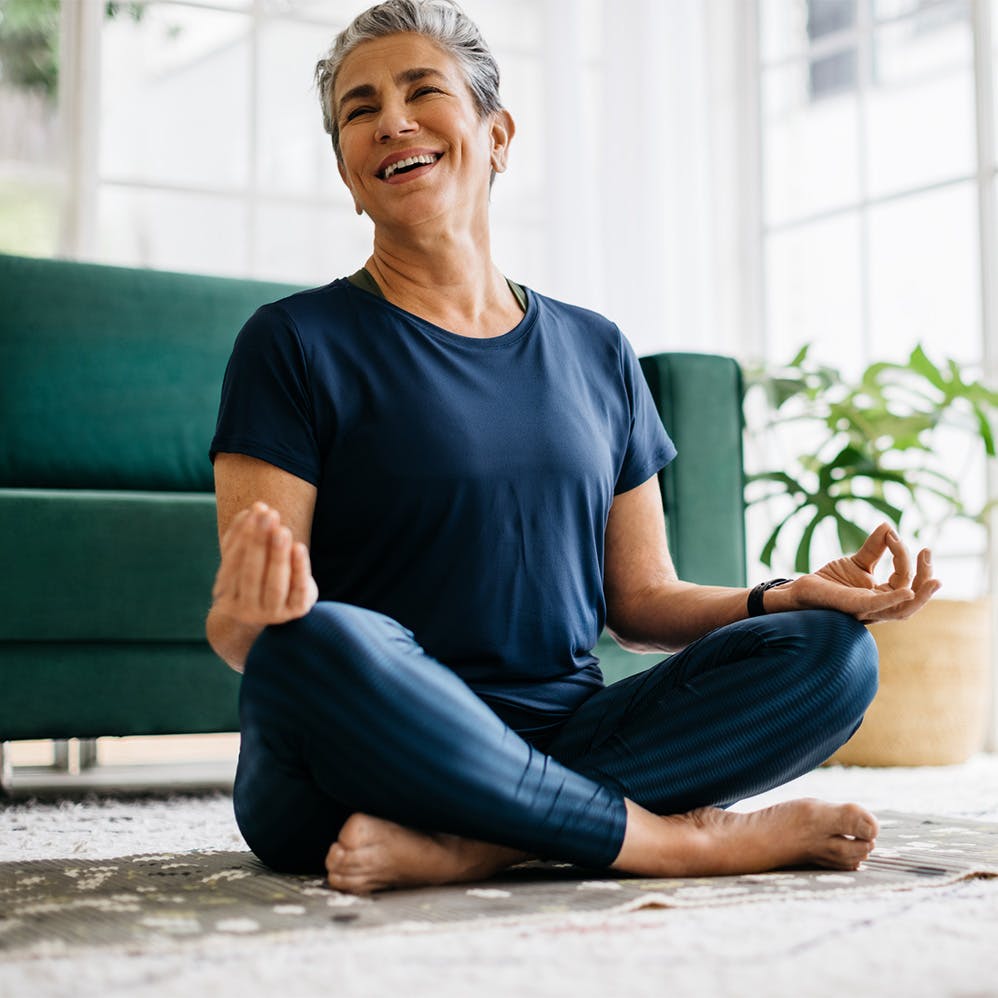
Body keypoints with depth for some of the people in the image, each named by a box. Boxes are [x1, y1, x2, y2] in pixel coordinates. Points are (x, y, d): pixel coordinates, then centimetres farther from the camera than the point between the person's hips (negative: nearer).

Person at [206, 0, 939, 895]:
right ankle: (675, 837, -21)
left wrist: (797, 595, -2)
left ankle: (462, 848, -25)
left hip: (564, 742, 5)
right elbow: (237, 630, -7)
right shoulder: (297, 343, 1)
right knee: (317, 641, -36)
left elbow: (642, 601, 16)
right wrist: (247, 624, -31)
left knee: (831, 652, -14)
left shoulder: (596, 353, 15)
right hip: (372, 748, -4)